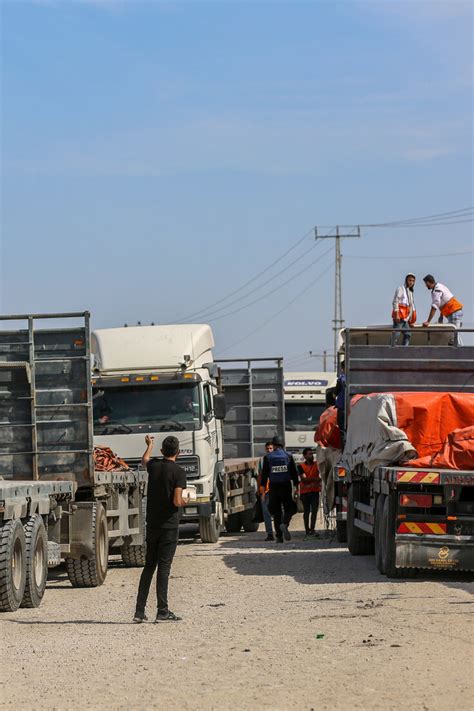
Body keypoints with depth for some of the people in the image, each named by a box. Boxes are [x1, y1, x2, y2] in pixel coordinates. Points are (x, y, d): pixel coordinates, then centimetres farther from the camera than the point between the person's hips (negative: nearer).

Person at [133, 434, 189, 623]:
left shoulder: (154, 466, 3)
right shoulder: (178, 472, -13)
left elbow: (145, 459, 29)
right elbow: (177, 501, -20)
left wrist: (149, 444, 49)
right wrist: (185, 501, 4)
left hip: (152, 525, 5)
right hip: (169, 525, -5)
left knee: (149, 566, 11)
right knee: (163, 567, -4)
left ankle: (139, 611, 9)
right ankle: (162, 612, -3)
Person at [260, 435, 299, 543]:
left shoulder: (268, 457, 2)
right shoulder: (288, 456, 3)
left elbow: (264, 473, 1)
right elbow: (294, 472, 3)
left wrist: (263, 487, 4)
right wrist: (296, 486, 7)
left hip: (273, 486, 0)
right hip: (286, 486, 0)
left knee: (276, 512, 5)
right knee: (289, 509, 8)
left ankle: (279, 537, 1)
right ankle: (284, 524, -23)